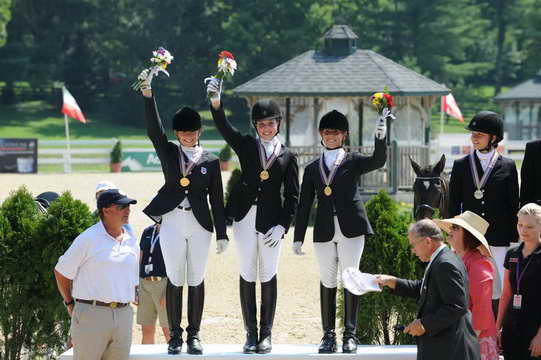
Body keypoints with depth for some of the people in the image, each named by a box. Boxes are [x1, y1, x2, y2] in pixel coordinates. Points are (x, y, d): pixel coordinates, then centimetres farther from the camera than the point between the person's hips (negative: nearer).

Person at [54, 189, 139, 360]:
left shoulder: (131, 240, 13)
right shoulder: (89, 238, -5)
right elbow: (61, 272, 2)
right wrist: (70, 304, 7)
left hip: (123, 315, 6)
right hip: (91, 313, -5)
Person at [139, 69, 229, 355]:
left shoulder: (210, 161, 6)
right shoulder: (168, 152, 7)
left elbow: (217, 200, 7)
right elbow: (153, 128, -7)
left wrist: (222, 234, 4)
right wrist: (147, 92, -19)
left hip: (200, 224, 0)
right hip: (172, 222, 0)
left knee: (196, 280, 3)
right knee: (174, 280, 2)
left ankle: (194, 335, 10)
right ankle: (175, 336, 6)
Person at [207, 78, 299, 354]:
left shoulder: (287, 156, 8)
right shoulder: (246, 145, 9)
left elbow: (292, 196, 5)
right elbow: (223, 127, -7)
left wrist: (283, 226, -6)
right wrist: (216, 103, -25)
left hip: (271, 221, -1)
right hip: (245, 217, 1)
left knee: (268, 275, 2)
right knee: (247, 274, 3)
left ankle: (266, 333, 9)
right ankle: (250, 333, 8)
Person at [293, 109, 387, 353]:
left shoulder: (352, 161, 8)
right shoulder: (313, 168, 14)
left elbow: (378, 161, -12)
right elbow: (304, 205, 12)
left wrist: (380, 138, -29)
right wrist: (298, 237, 8)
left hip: (350, 228, -2)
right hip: (324, 231, 2)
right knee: (327, 282, 3)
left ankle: (350, 334, 3)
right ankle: (328, 335, 8)